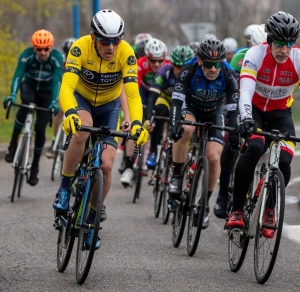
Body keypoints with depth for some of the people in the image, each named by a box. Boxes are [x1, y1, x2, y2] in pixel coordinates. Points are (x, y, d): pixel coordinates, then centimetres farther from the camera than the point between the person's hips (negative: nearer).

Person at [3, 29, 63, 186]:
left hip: (47, 93, 0)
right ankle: (13, 144, -26)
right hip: (29, 86, 0)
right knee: (26, 103, -36)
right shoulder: (27, 55, -26)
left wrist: (54, 102, -50)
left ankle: (35, 166, 7)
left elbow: (57, 81, -35)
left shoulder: (57, 58, -27)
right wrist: (12, 95, -51)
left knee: (40, 128, -11)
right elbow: (18, 75, -35)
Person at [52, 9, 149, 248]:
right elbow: (66, 86, -40)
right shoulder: (80, 48, -30)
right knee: (81, 131, -36)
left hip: (109, 106, 1)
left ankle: (93, 218, 12)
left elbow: (133, 93, -34)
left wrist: (137, 123, -51)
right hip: (81, 99, -1)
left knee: (106, 165, -12)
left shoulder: (126, 53, -28)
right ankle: (64, 188, -16)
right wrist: (70, 113, -59)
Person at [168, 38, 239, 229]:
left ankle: (206, 202, 1)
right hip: (191, 109, -1)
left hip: (213, 115, 1)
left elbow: (233, 108, -29)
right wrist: (174, 124, -51)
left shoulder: (229, 77, -27)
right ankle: (177, 177, -19)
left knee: (214, 158, -18)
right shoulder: (189, 71, -30)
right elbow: (177, 100, -35)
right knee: (185, 130, -37)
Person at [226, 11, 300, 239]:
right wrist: (246, 119, -52)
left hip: (281, 113, 2)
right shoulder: (255, 55, -25)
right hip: (254, 109, -2)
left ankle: (270, 209, 7)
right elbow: (246, 92, -36)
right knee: (254, 148, -31)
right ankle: (237, 210, -21)